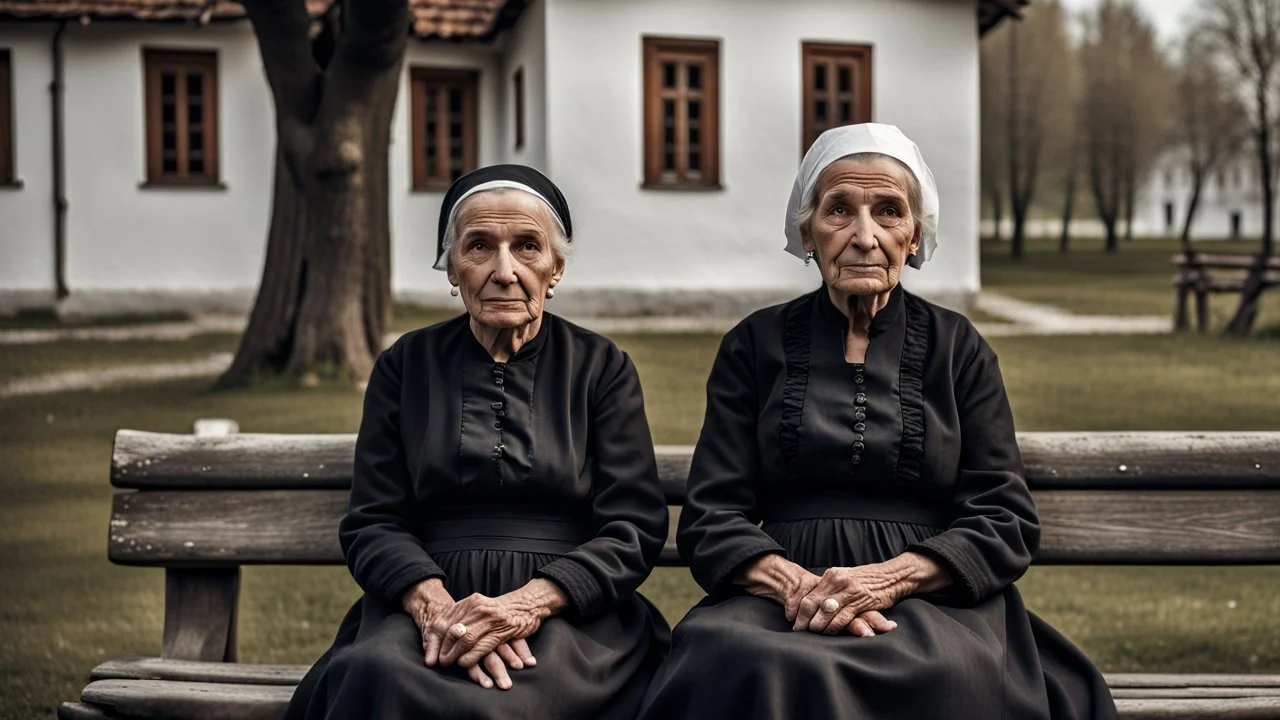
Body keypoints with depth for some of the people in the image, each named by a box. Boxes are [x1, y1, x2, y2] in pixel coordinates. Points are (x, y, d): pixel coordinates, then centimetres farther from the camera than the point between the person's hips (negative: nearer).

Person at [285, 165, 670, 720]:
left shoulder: (602, 368, 9)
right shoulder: (406, 366, 13)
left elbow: (635, 528, 2)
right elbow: (372, 524, 6)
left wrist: (529, 602, -16)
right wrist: (436, 606, -16)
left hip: (568, 607, -2)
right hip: (428, 601, 2)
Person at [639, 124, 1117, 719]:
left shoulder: (958, 350, 12)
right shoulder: (755, 346, 12)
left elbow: (1006, 522, 5)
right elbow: (710, 518, 5)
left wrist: (883, 579, -13)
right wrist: (796, 584, -16)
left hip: (932, 600, 0)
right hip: (778, 598, 0)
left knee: (942, 670, -35)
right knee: (733, 665, -34)